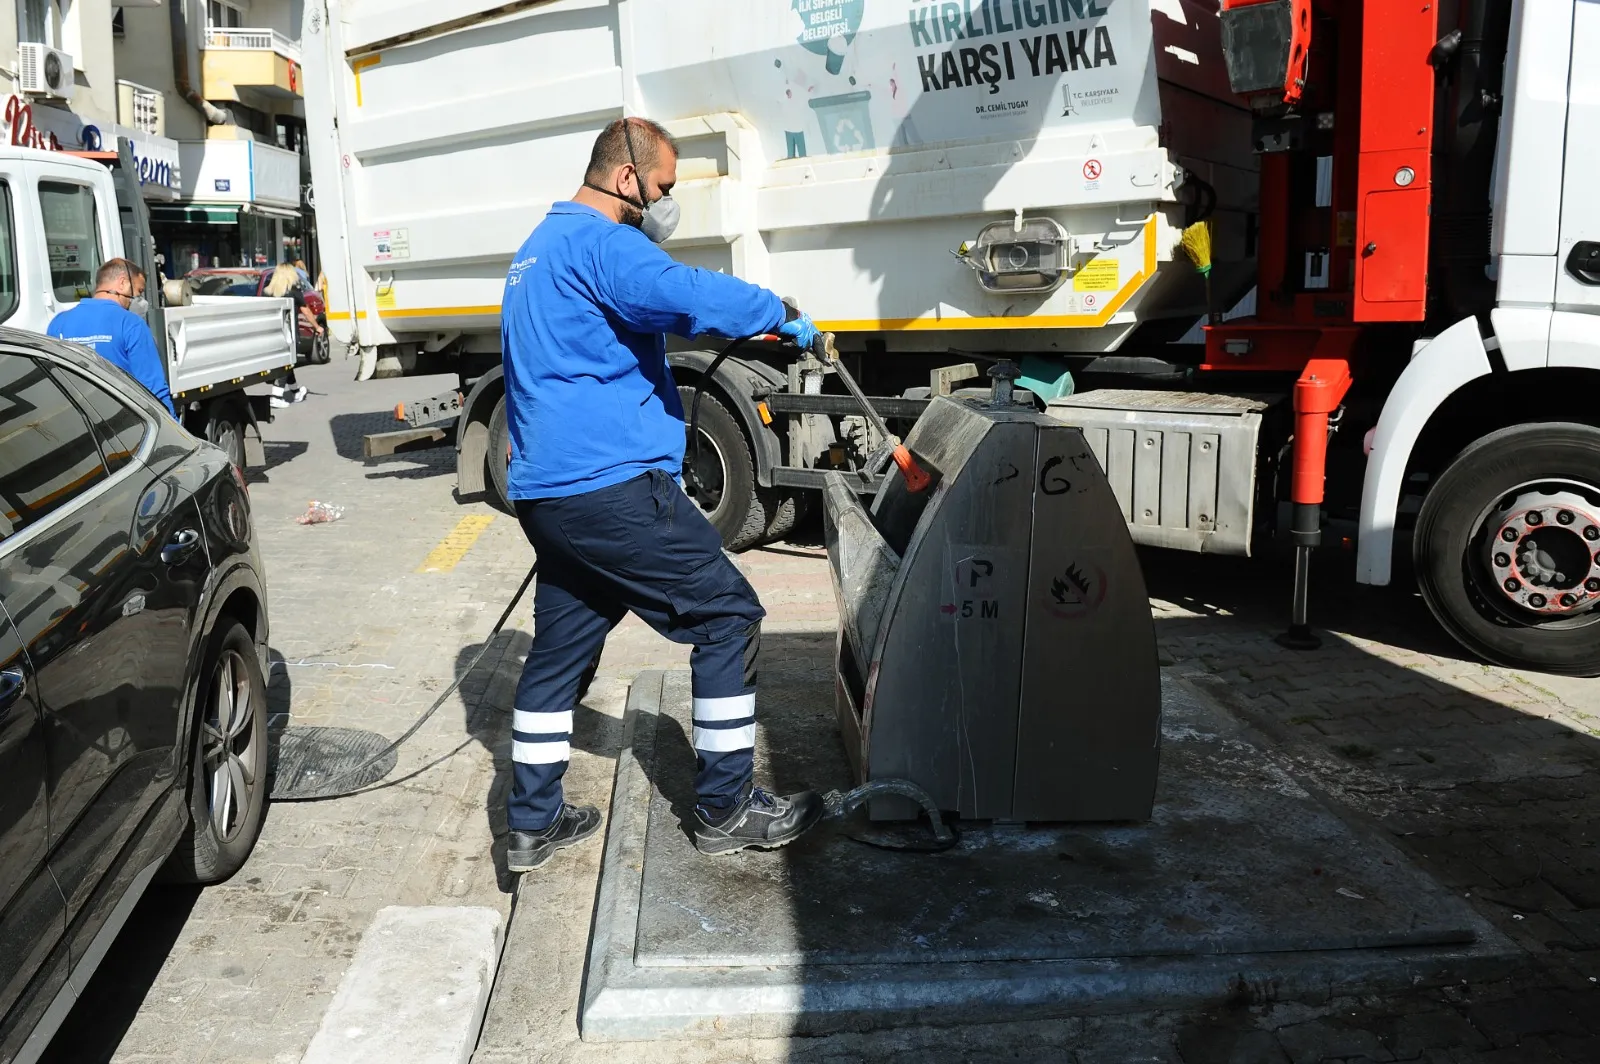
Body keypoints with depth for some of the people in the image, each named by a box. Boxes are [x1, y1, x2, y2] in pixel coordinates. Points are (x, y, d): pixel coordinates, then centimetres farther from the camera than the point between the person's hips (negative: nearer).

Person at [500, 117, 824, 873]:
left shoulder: (539, 248, 23)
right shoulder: (599, 243, -11)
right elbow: (686, 294, -28)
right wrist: (783, 315, -14)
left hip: (545, 490, 10)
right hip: (610, 483, -10)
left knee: (559, 647, 15)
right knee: (728, 616, 0)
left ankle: (531, 824, 23)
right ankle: (724, 809, 7)